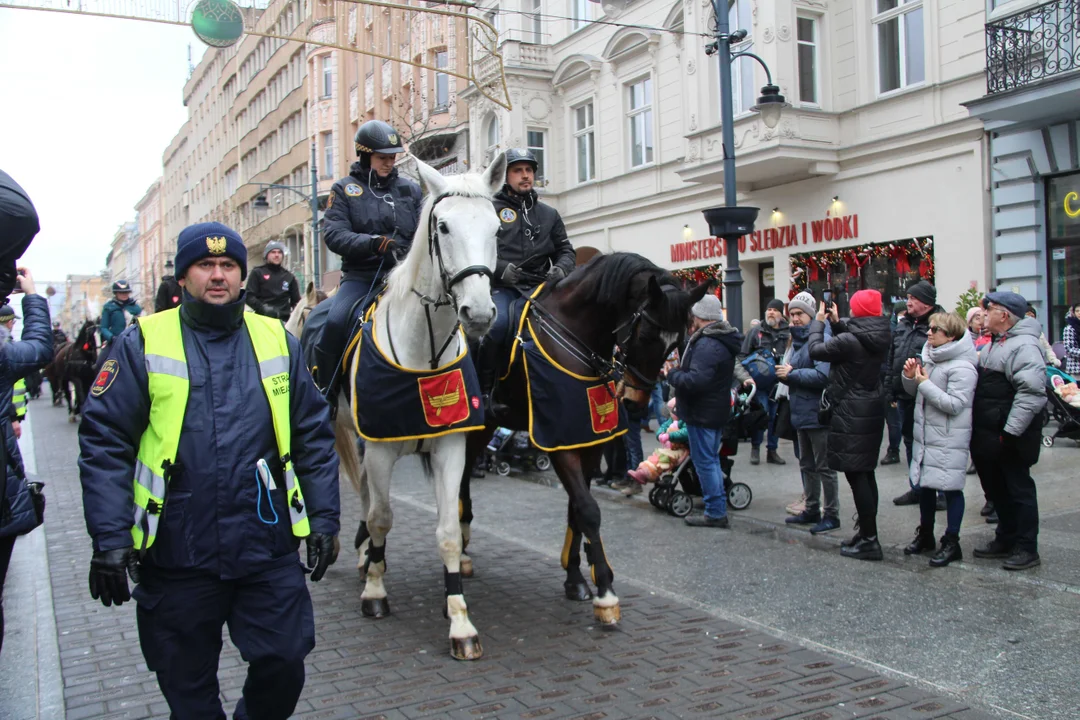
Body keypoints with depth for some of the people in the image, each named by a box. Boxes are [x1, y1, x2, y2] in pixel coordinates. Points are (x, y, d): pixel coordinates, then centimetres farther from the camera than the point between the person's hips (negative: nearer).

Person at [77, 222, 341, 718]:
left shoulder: (278, 341, 6)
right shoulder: (142, 344, -1)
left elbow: (314, 436, 8)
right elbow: (104, 443, -4)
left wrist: (324, 519, 4)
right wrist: (110, 537, -11)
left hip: (268, 551, 1)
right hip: (176, 557, -1)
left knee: (283, 666, 7)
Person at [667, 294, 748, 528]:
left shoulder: (708, 345, -23)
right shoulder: (721, 341, 12)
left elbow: (696, 380, -31)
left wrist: (672, 374, -15)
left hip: (702, 413, -11)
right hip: (716, 410, 11)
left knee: (704, 461, -2)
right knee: (711, 459, 19)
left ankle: (715, 513, 4)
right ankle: (718, 509, 29)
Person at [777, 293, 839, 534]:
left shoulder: (821, 338, -16)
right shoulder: (798, 338, 14)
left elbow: (823, 375, -27)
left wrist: (792, 374, -18)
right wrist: (785, 372, -2)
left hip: (817, 413, -10)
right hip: (801, 412, 10)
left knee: (824, 467, 0)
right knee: (807, 465, 18)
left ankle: (832, 515, 11)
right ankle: (811, 509, 30)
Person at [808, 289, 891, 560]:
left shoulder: (850, 341, -21)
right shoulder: (880, 338, 4)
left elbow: (816, 350, -12)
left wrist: (819, 321, 2)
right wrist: (836, 323, 14)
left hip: (851, 413, -9)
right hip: (872, 410, 9)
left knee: (856, 475, -4)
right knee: (866, 473, 16)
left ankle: (869, 540, -1)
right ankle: (866, 532, 26)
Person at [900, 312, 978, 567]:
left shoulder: (962, 368, -16)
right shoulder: (928, 357, 10)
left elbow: (955, 404, -24)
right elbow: (914, 392, 17)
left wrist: (925, 383, -20)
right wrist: (910, 377, -4)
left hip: (950, 439, -8)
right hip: (925, 434, 8)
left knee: (950, 487, 1)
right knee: (924, 484, 16)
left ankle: (951, 543, 11)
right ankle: (925, 534, 31)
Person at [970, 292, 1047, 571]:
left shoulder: (1024, 346, -17)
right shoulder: (995, 344, 16)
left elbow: (1031, 393, -26)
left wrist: (1011, 432, -26)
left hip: (1010, 437, -10)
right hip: (989, 435, 10)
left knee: (1019, 490, 0)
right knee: (996, 489, 17)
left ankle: (1027, 548, 11)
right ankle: (1006, 540, 30)